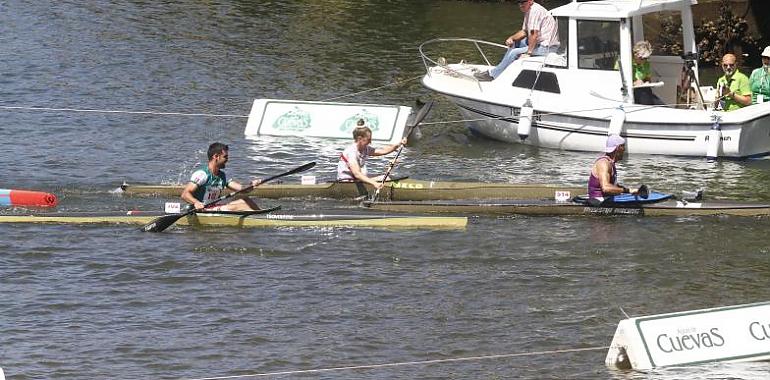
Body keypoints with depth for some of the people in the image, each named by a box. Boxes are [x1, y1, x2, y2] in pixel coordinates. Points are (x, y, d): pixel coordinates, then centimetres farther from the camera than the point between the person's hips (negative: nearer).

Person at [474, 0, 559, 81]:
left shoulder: (535, 11, -21)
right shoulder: (528, 11, 12)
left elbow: (534, 34, -27)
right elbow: (524, 31, 18)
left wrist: (528, 53, -23)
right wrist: (511, 38, 2)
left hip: (546, 47, -11)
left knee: (515, 53, -14)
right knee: (514, 43, 19)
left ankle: (492, 75, -3)